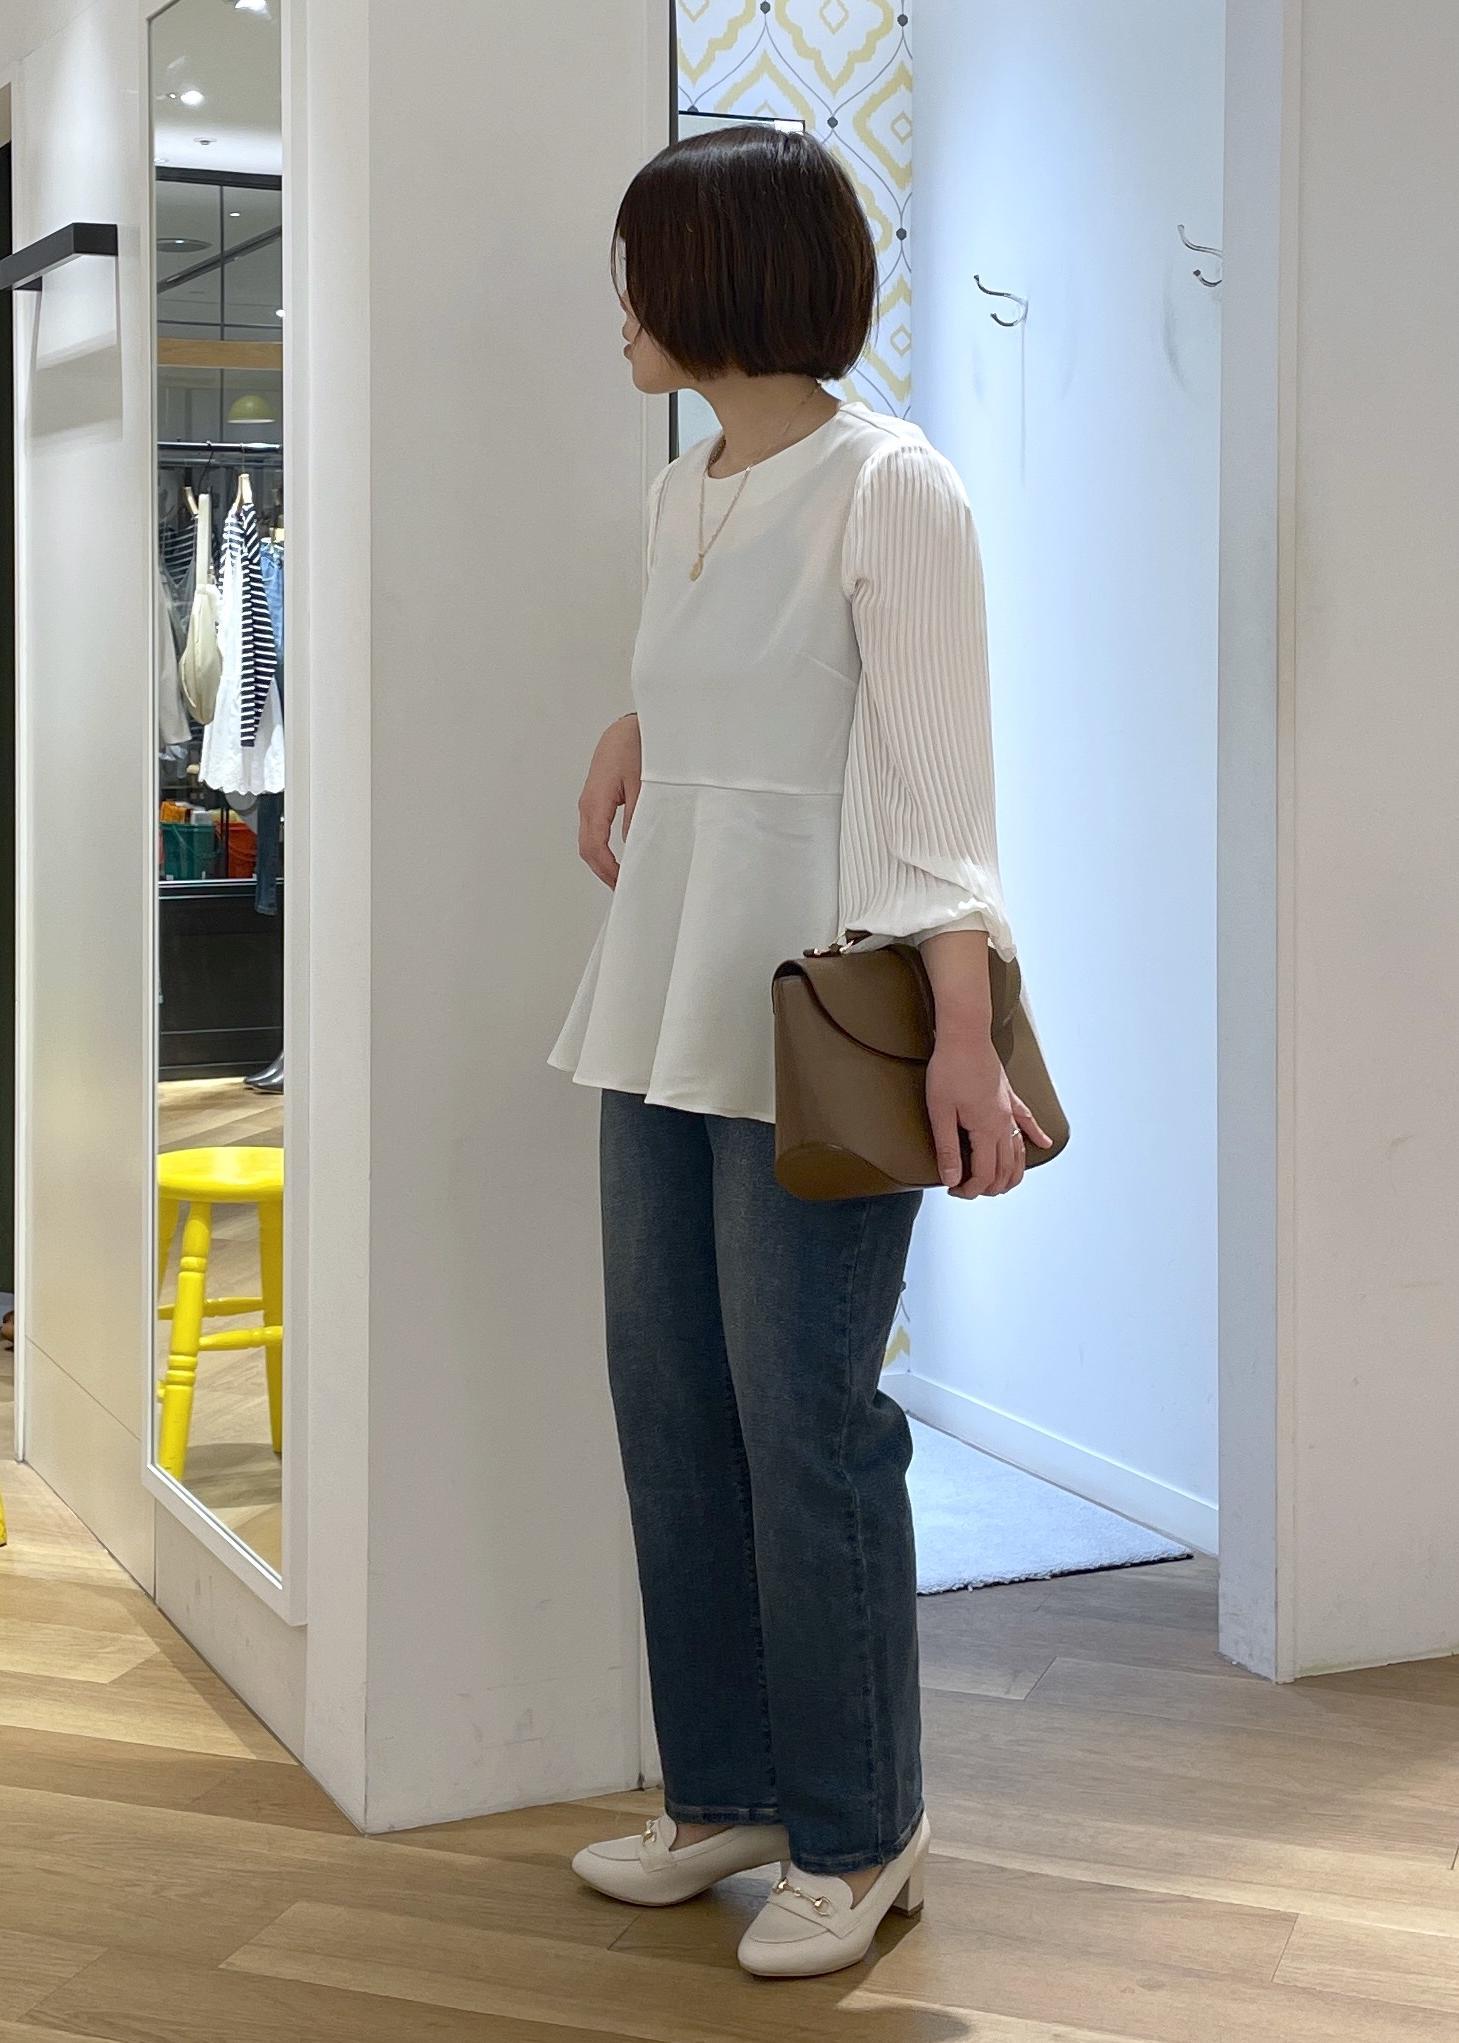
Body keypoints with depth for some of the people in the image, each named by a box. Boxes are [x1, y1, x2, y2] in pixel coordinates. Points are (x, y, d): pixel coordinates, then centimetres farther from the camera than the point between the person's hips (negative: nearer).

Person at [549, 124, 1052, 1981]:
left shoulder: (889, 486, -9)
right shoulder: (678, 497, 14)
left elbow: (936, 778, -14)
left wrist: (963, 1032, -22)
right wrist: (629, 733, 14)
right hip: (664, 1008, 8)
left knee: (805, 1425, -3)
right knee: (669, 1411, 11)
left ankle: (856, 1837, 13)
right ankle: (726, 1791, 25)